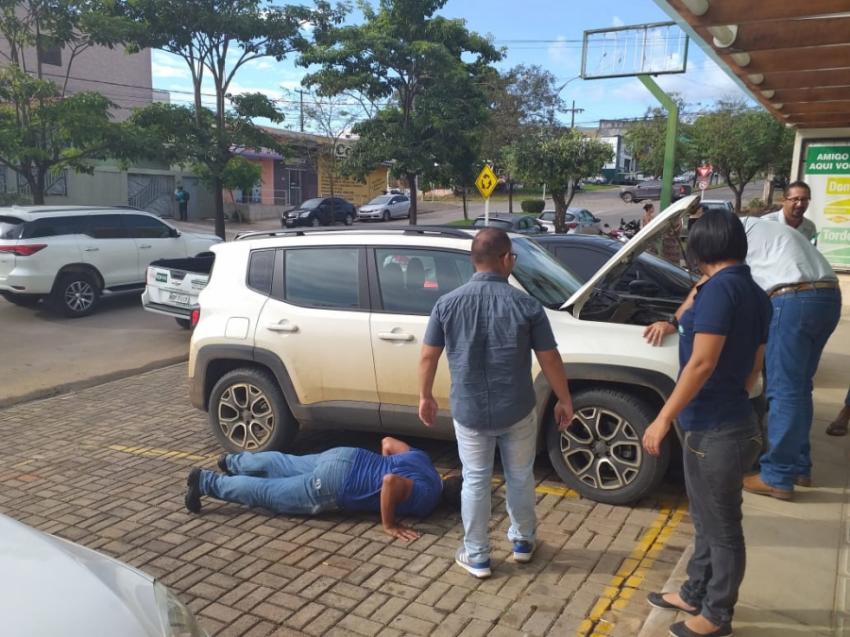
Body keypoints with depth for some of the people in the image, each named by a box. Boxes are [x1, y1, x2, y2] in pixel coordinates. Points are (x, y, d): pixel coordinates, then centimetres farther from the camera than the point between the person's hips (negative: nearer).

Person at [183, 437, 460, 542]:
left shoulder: (423, 460, 5)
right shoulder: (426, 498, -20)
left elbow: (388, 442, 15)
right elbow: (391, 481, -39)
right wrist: (389, 525, -26)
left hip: (346, 457, 8)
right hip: (334, 485, -8)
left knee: (284, 465, 27)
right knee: (269, 493, 7)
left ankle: (233, 461, 46)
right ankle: (206, 482, 15)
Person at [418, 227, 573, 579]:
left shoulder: (447, 303, -8)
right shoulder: (527, 305, -11)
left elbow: (428, 357, -3)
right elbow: (550, 359, -6)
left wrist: (425, 397, 12)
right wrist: (564, 400, 7)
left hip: (468, 412, 1)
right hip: (517, 410, 0)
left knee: (475, 481, 14)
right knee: (520, 477, 20)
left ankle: (476, 557, 25)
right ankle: (523, 540, 39)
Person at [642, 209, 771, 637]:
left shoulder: (720, 287, -19)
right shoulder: (756, 295, 10)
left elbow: (702, 363, -24)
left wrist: (664, 418, -20)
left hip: (715, 432, -9)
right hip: (725, 424, 9)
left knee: (722, 528, 8)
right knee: (707, 521, 22)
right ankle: (695, 595, 39)